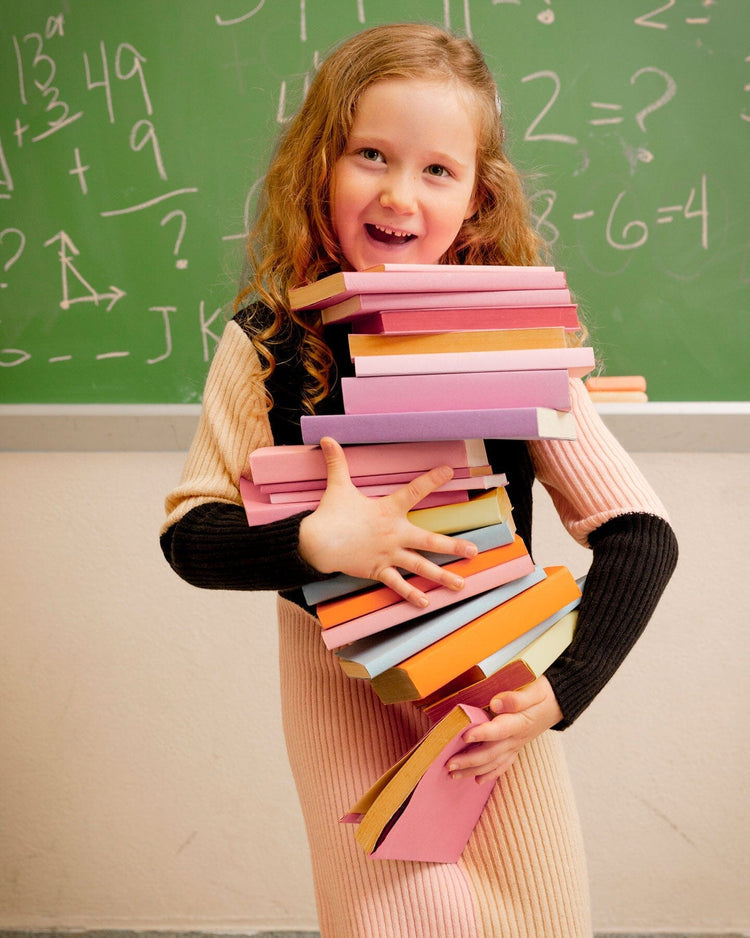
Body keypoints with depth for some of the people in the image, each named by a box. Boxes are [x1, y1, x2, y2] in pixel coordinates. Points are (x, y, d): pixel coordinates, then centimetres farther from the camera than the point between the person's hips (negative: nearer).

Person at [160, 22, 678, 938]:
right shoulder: (268, 342, -11)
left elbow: (640, 534, -13)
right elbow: (188, 534, -10)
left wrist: (561, 690, -22)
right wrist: (315, 542, -27)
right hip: (340, 661, -1)